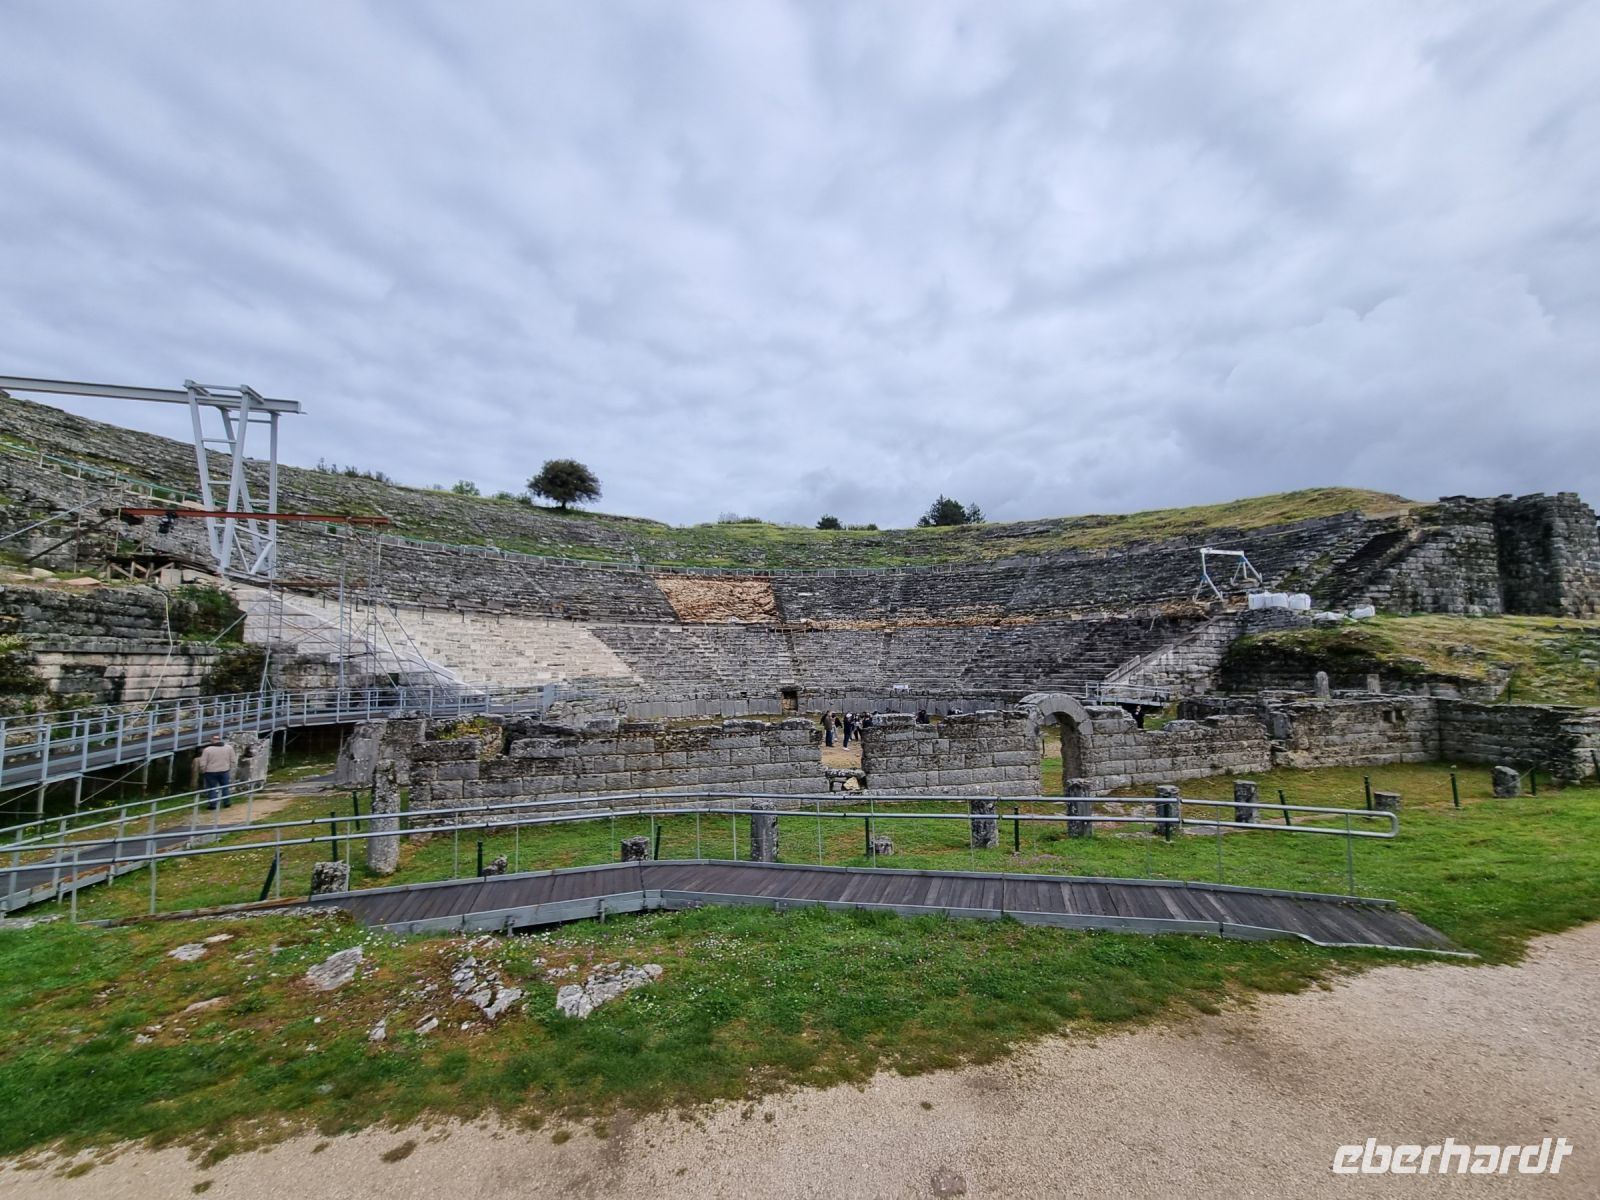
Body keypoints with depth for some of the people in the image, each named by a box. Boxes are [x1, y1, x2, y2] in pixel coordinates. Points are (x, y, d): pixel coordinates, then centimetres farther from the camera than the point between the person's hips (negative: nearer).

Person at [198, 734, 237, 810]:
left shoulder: (207, 750, -14)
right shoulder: (229, 748, -5)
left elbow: (203, 764, -10)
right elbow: (233, 760, 1)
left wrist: (203, 772, 7)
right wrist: (229, 768, 16)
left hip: (211, 772, -3)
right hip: (224, 771, 3)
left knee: (211, 789, 9)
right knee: (225, 787, 15)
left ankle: (212, 804, 14)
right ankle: (227, 803, 22)